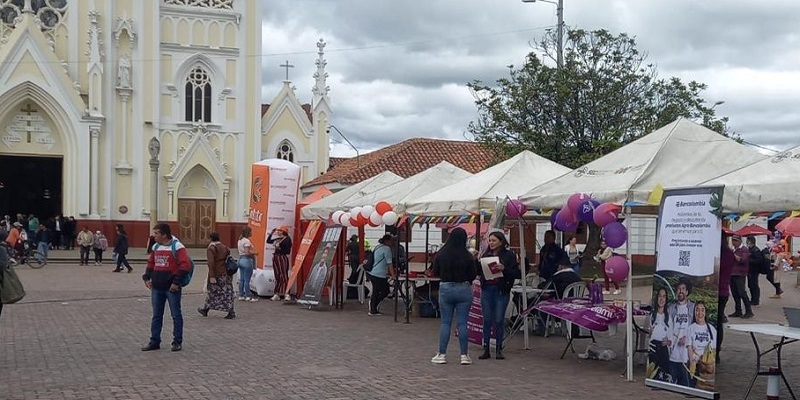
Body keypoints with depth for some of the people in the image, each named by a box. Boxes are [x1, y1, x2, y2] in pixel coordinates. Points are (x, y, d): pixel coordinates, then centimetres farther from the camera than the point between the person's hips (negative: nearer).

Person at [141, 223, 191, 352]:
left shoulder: (177, 247, -13)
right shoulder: (156, 247, 10)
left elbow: (185, 265, -18)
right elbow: (150, 263, 21)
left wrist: (177, 282, -19)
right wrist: (147, 278, 9)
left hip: (171, 288, -7)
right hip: (156, 288, 7)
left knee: (176, 315, 4)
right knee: (156, 316, 12)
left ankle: (177, 342, 12)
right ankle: (154, 341, 20)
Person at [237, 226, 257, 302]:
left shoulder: (240, 240, 13)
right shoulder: (247, 241, -16)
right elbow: (247, 253, -22)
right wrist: (254, 253, -7)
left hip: (240, 259, 9)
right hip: (247, 260, -9)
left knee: (241, 279, 11)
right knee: (247, 280, -4)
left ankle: (241, 296, 15)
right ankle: (248, 296, 1)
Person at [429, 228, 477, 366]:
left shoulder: (441, 254, -6)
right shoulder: (467, 256, -11)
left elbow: (435, 273, 2)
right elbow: (473, 274, -6)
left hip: (445, 289, 1)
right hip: (464, 289, -1)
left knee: (445, 323, 8)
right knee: (462, 323, 4)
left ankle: (441, 354, 9)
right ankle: (464, 355, 7)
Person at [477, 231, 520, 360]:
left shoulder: (509, 255, -2)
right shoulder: (486, 255, 10)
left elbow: (517, 274, -7)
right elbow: (478, 272, 12)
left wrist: (504, 269, -21)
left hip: (501, 291, -3)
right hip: (486, 290, 3)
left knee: (499, 320, 0)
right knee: (487, 320, 4)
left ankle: (499, 349, 11)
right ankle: (486, 349, 10)